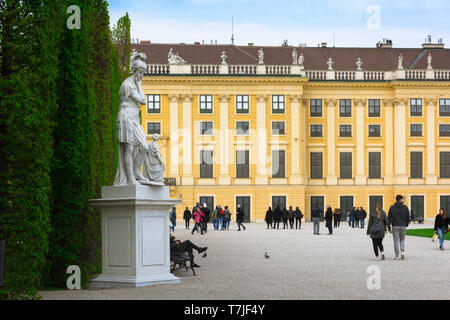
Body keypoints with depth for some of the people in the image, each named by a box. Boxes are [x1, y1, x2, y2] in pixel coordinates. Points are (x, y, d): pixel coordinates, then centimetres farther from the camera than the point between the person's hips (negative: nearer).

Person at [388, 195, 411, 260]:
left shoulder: (392, 207, -2)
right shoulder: (405, 207, -3)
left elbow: (389, 217, -3)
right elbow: (408, 217, -3)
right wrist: (407, 224, 13)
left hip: (395, 226, 0)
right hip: (403, 226, 0)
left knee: (396, 241, 6)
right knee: (402, 239, 17)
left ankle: (397, 256, 4)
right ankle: (402, 252, -4)